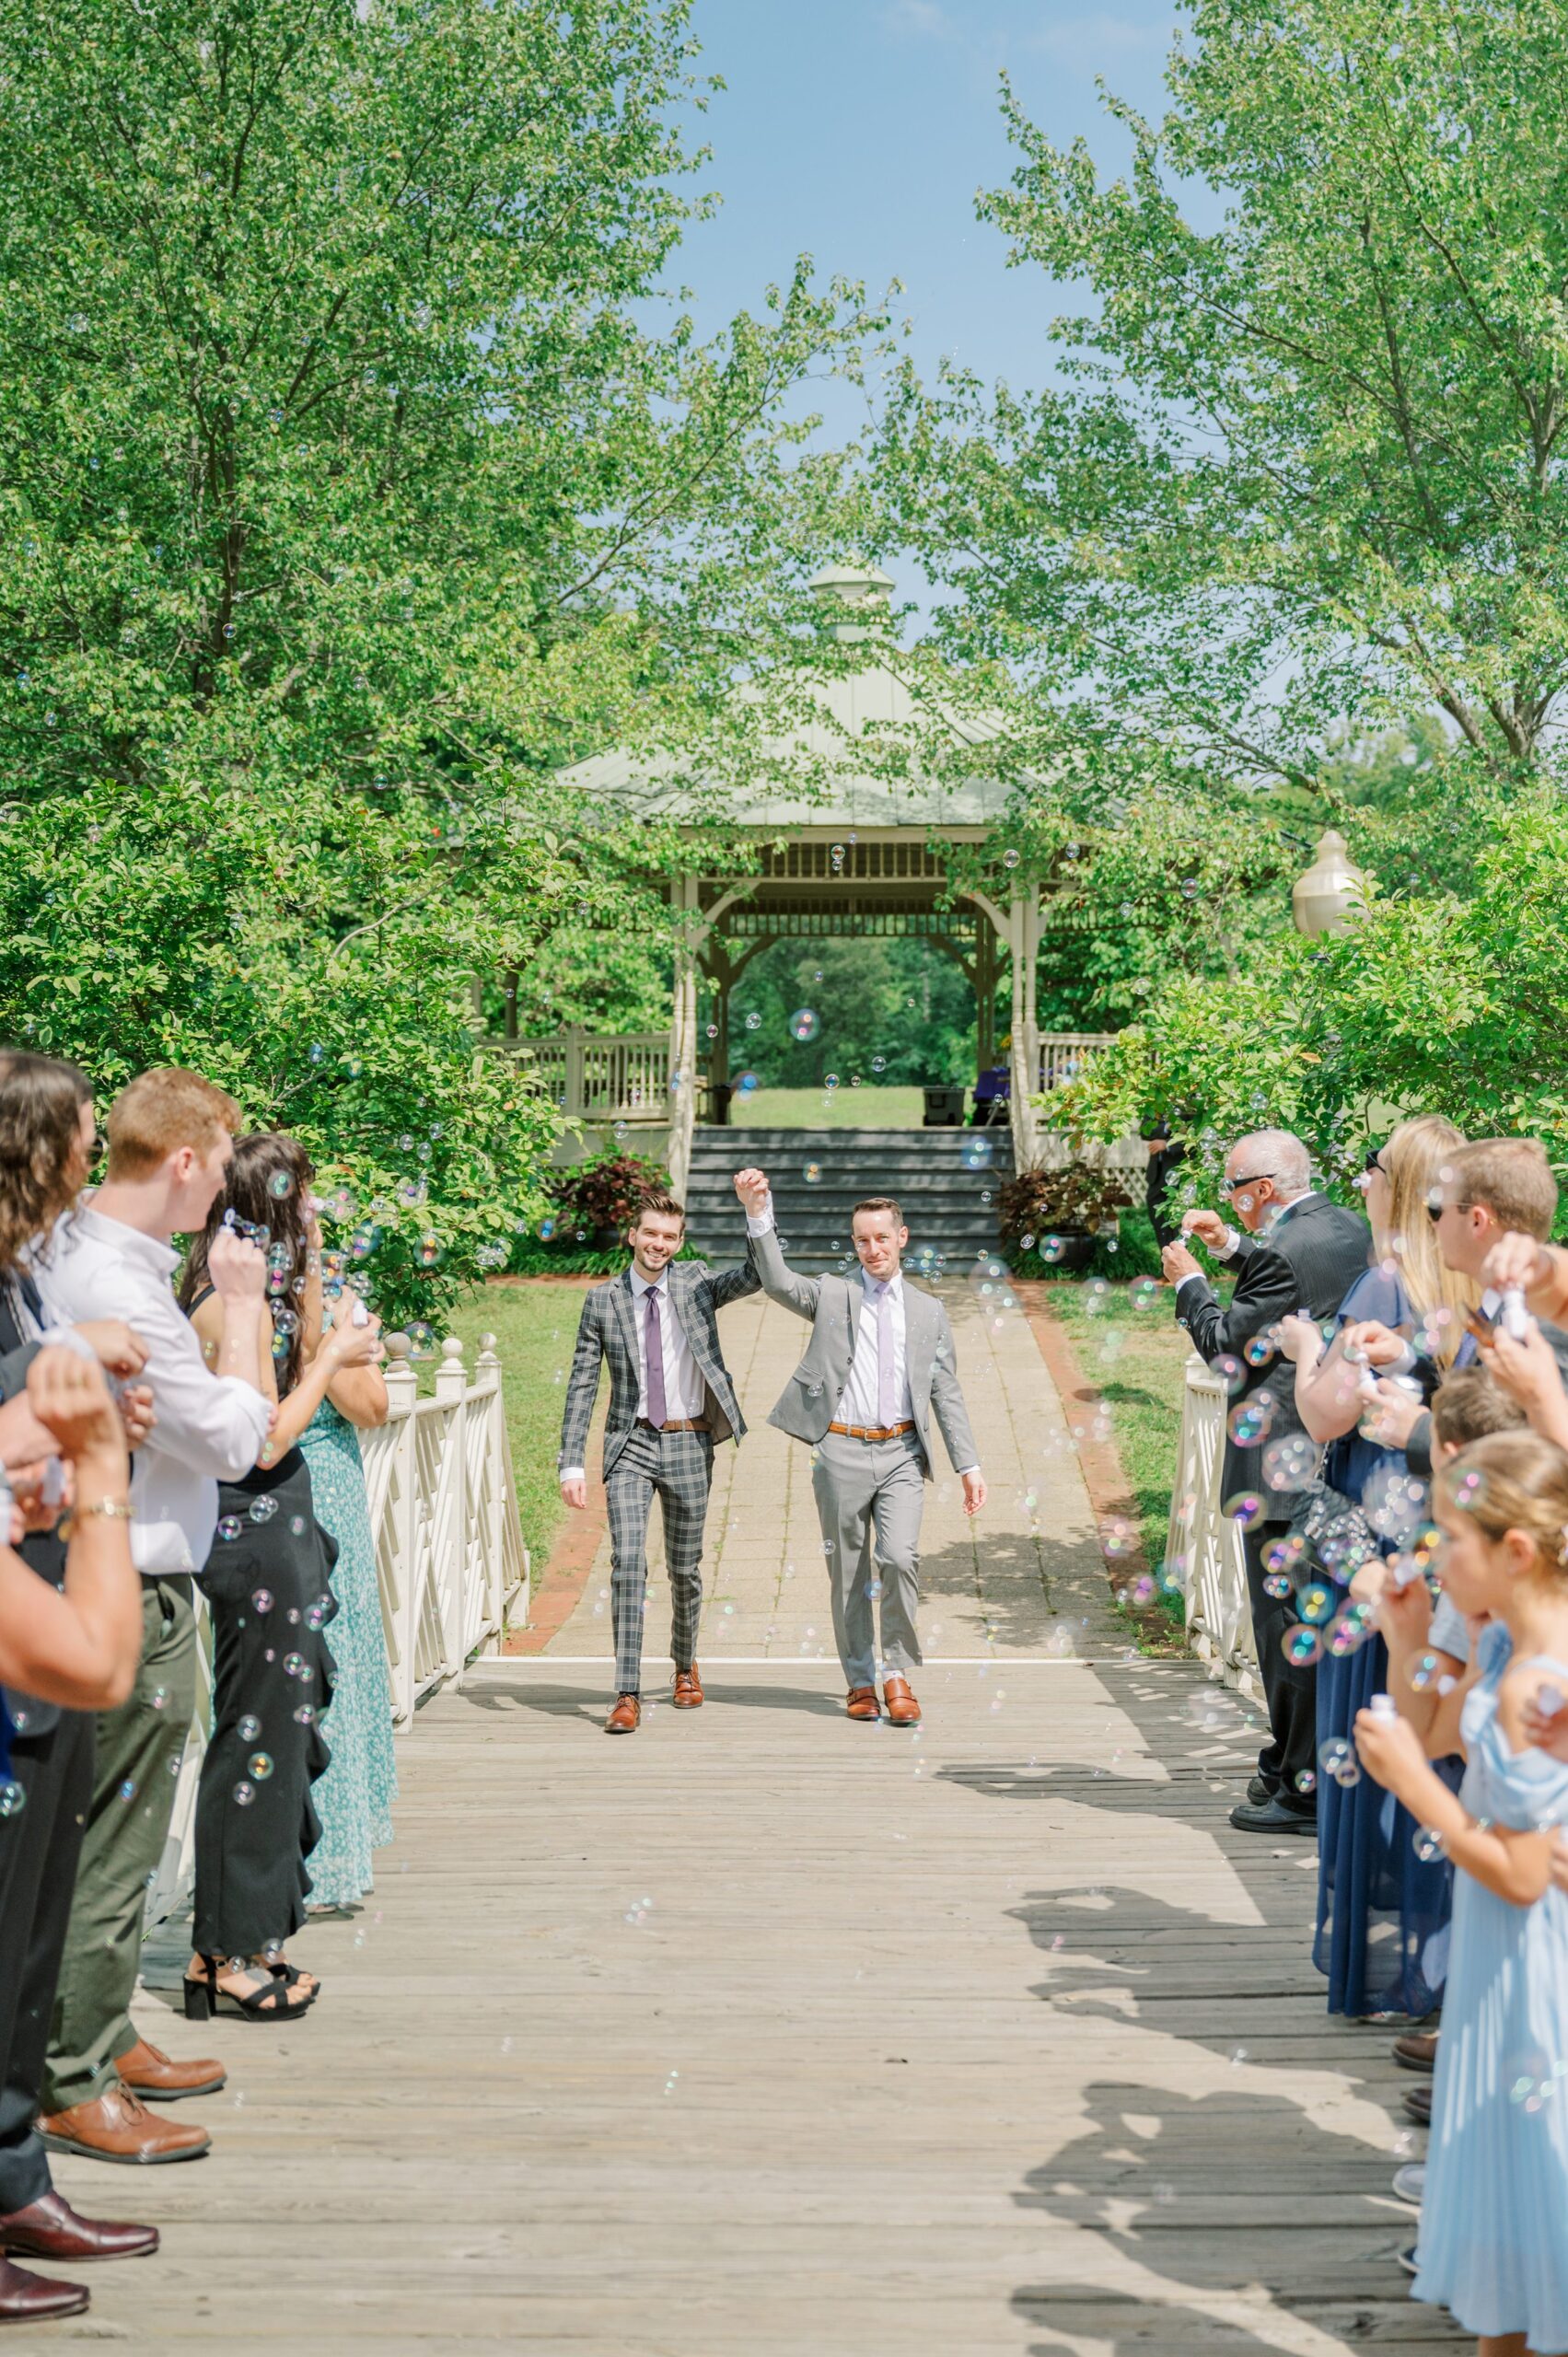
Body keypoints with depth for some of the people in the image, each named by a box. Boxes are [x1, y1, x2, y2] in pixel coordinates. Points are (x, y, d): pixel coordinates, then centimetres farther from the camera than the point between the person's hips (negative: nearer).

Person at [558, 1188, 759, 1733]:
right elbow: (581, 1386, 1)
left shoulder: (696, 1282, 4)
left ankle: (685, 1666, 36)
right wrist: (572, 1463, -5)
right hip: (631, 1443, -1)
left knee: (685, 1567, 12)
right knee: (628, 1561, -14)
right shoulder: (603, 1300, 2)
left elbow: (758, 1275, -10)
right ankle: (627, 1694, -13)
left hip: (688, 1443, 1)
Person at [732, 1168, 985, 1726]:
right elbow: (777, 1282, -9)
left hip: (901, 1453, 0)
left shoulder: (928, 1312, 11)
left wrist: (969, 1465, 5)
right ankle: (860, 1681, 19)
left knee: (900, 1559, -16)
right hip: (842, 1451, 0)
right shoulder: (832, 1296, 7)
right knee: (848, 1573, 6)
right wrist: (758, 1215, -22)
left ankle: (897, 1676, -2)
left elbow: (947, 1394, 11)